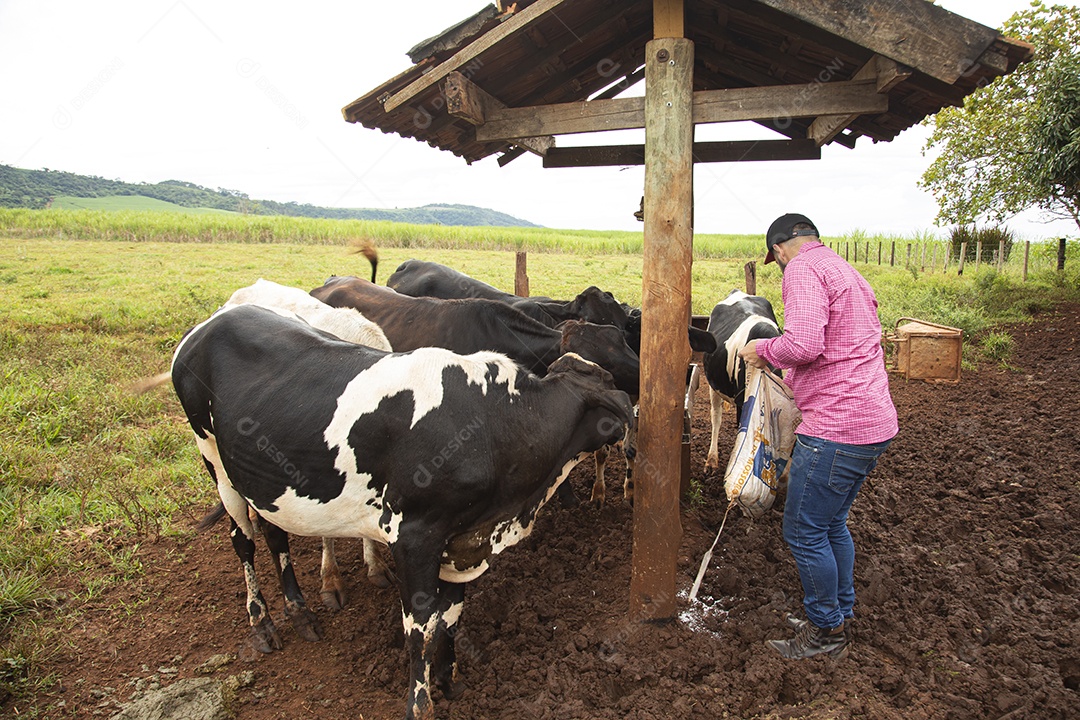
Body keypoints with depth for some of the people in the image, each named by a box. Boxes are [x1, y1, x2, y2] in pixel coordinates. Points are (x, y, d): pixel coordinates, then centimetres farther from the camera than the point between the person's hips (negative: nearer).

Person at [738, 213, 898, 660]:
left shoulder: (803, 268, -11)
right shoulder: (846, 271, 21)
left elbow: (803, 343, -27)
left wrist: (764, 351, -8)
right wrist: (794, 376, 36)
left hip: (836, 428, -10)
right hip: (875, 423, 10)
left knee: (804, 532, 5)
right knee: (832, 523, 23)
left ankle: (826, 633, 21)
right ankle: (841, 617, 37)